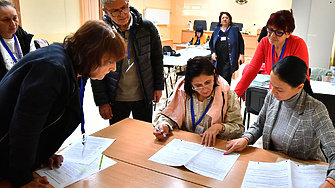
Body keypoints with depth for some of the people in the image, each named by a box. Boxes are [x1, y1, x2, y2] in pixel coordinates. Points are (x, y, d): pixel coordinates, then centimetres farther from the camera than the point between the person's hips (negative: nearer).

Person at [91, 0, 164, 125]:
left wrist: (158, 86, 5)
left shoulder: (147, 27, -7)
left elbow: (157, 58, 4)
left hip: (144, 97, 1)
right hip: (116, 99, 0)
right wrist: (102, 101, -6)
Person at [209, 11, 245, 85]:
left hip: (229, 60, -3)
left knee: (226, 77, -11)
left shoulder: (234, 29, 6)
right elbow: (211, 43, 17)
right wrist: (213, 52, 1)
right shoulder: (216, 30, 15)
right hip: (218, 59, 4)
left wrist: (241, 54, -3)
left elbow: (241, 42, 5)